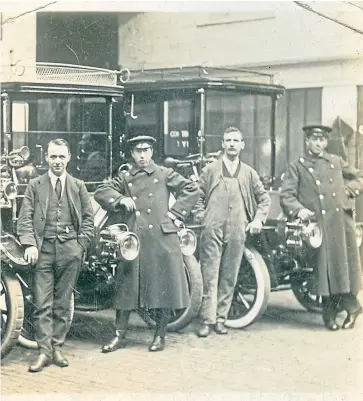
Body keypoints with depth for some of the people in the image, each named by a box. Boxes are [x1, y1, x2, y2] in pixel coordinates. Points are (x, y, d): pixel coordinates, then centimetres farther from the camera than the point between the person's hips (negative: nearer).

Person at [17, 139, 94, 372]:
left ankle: (57, 348, 13)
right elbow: (25, 218, 3)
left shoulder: (78, 186, 11)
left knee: (63, 304, 5)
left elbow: (88, 218, 11)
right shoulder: (35, 185, 8)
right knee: (42, 305, -4)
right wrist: (30, 244, -10)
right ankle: (44, 351, -1)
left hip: (70, 250, 1)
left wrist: (81, 245, 0)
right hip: (43, 249, -1)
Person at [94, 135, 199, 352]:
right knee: (126, 286, 4)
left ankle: (160, 335, 15)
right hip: (133, 240, 2)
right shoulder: (125, 177, 13)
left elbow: (191, 189, 4)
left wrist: (176, 213, -2)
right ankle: (120, 335, 13)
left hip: (161, 237, -2)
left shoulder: (165, 174, 7)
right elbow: (101, 192, 8)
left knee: (163, 286, 3)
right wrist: (120, 200, -8)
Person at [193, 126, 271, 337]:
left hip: (237, 232, 2)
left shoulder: (249, 173, 14)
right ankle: (207, 319, -1)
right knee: (210, 277, -5)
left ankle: (221, 318, 13)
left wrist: (258, 219, 7)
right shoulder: (210, 170, 9)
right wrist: (200, 217, -2)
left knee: (230, 278, 5)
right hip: (212, 231, -2)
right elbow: (198, 196, 11)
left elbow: (264, 199, 19)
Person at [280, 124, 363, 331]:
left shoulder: (336, 162, 20)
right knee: (324, 269, -2)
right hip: (317, 225, -2)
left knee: (345, 265, -1)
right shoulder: (297, 167, 9)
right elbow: (286, 195, 0)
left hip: (341, 222, 2)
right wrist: (299, 209, -18)